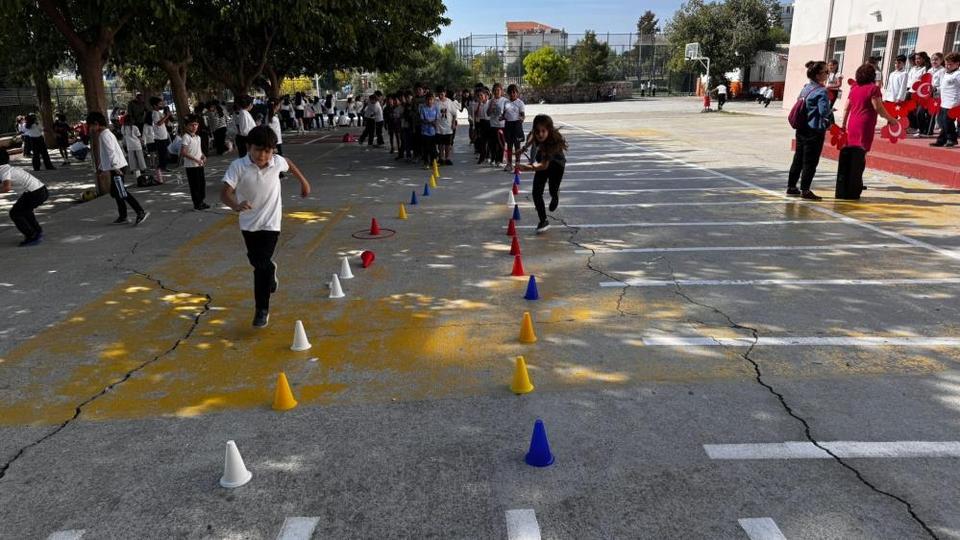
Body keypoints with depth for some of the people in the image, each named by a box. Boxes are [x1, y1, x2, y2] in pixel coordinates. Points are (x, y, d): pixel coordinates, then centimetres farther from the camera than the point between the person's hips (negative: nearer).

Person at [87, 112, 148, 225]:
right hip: (114, 168, 10)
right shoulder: (105, 134, 20)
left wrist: (114, 167, -27)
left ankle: (141, 213, -19)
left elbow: (111, 152, -22)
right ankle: (122, 216, 18)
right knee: (115, 192, 14)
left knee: (122, 192, -14)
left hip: (116, 168, -10)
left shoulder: (104, 135, -12)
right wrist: (101, 167, 30)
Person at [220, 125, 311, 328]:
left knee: (261, 266, -8)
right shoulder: (238, 166, -21)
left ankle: (262, 310, 3)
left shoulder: (277, 162, -13)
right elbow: (225, 192, -29)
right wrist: (236, 206, -49)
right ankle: (270, 270, 57)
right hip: (248, 223, 1)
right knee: (256, 261, 21)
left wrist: (303, 181, 23)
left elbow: (289, 163, 12)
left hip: (270, 222, -1)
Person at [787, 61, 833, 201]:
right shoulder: (821, 91, -15)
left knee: (798, 158, 13)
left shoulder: (805, 88, 9)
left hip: (802, 130, 8)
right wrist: (831, 110, 0)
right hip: (815, 131, -8)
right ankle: (805, 190, 2)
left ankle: (791, 187, 19)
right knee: (810, 162, -1)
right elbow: (824, 111, -23)